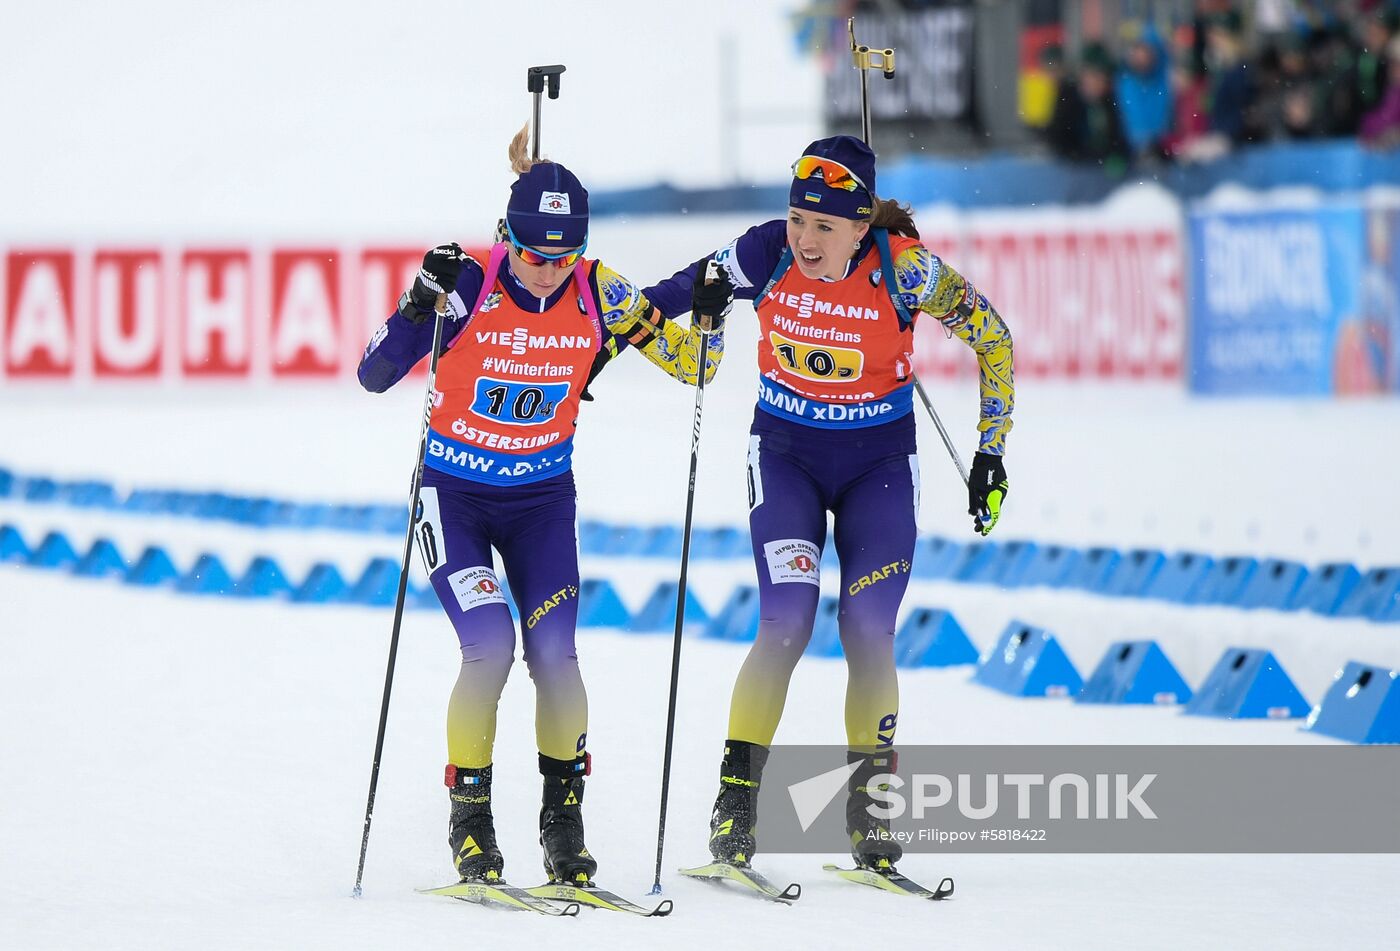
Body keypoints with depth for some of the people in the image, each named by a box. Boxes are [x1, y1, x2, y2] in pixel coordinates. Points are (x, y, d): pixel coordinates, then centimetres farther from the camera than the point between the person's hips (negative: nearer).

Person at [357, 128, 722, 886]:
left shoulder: (599, 295, -12)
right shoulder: (467, 287, -20)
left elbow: (692, 366, -3)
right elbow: (374, 377, -20)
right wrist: (421, 305, -35)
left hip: (541, 495, 2)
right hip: (453, 491, -2)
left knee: (553, 653, -9)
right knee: (489, 644, -18)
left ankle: (564, 816, 9)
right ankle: (469, 817, -3)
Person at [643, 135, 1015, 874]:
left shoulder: (902, 268, -21)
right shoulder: (765, 253, -18)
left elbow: (992, 339, -8)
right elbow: (673, 294, 0)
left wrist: (990, 453, -7)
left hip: (880, 460, 0)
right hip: (786, 452, 0)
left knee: (868, 635, -8)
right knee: (787, 625, -16)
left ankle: (870, 810, 10)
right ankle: (735, 805, -8)